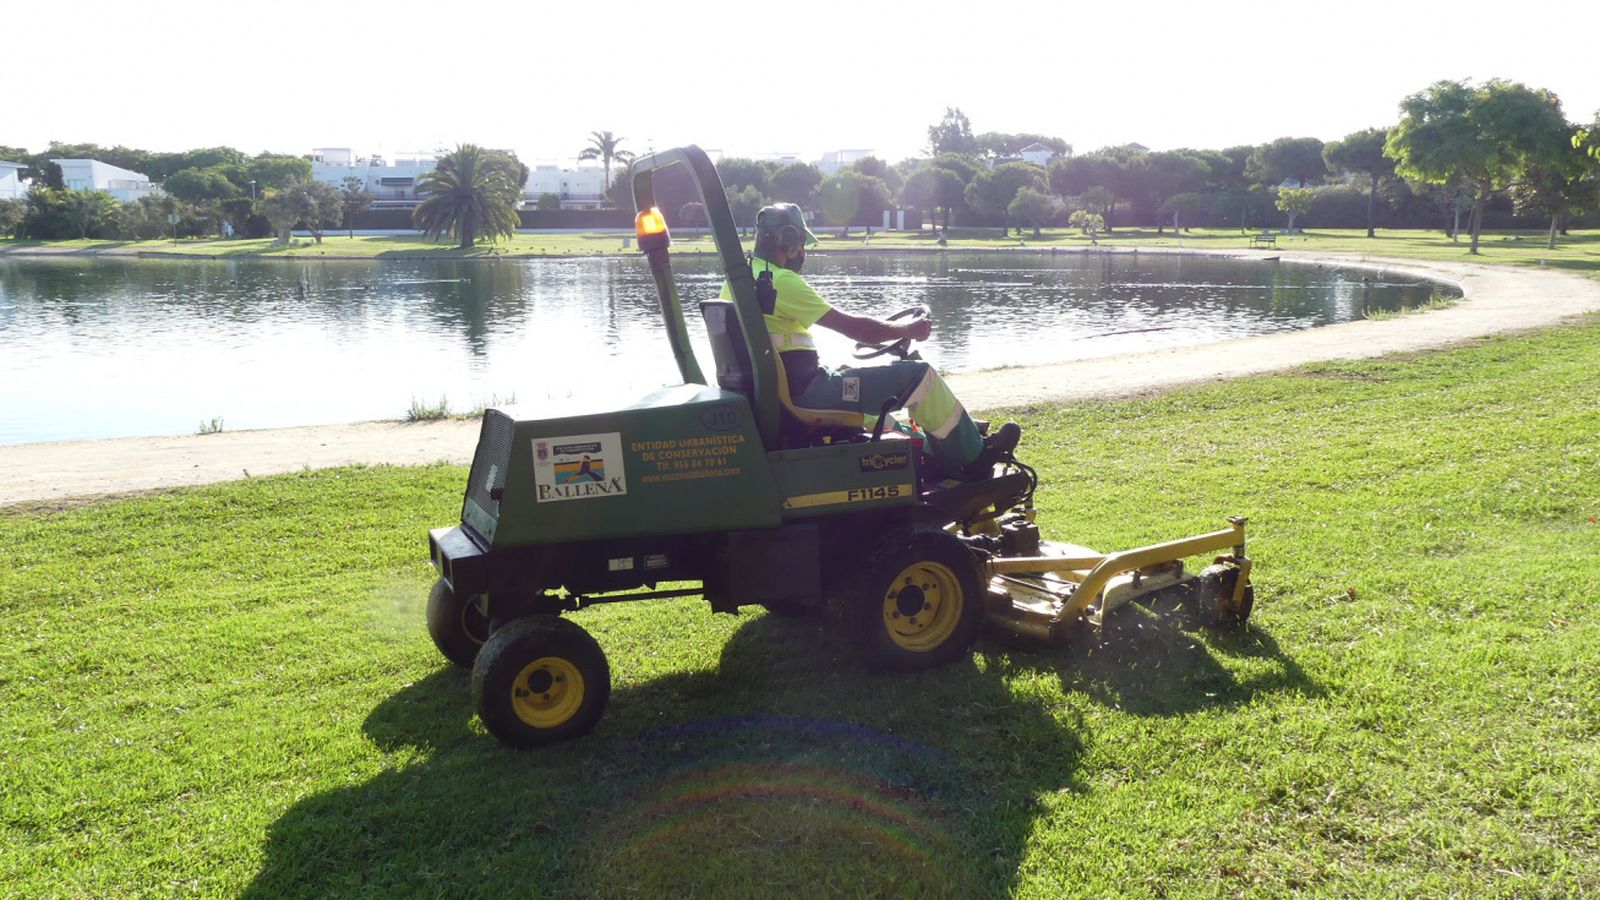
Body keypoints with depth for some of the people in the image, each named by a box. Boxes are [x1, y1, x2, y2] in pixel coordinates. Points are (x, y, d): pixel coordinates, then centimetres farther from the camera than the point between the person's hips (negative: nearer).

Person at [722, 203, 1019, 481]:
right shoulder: (781, 280, -19)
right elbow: (851, 326, -17)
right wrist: (908, 330, -3)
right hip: (804, 392, -11)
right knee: (919, 375, -8)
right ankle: (975, 460, 10)